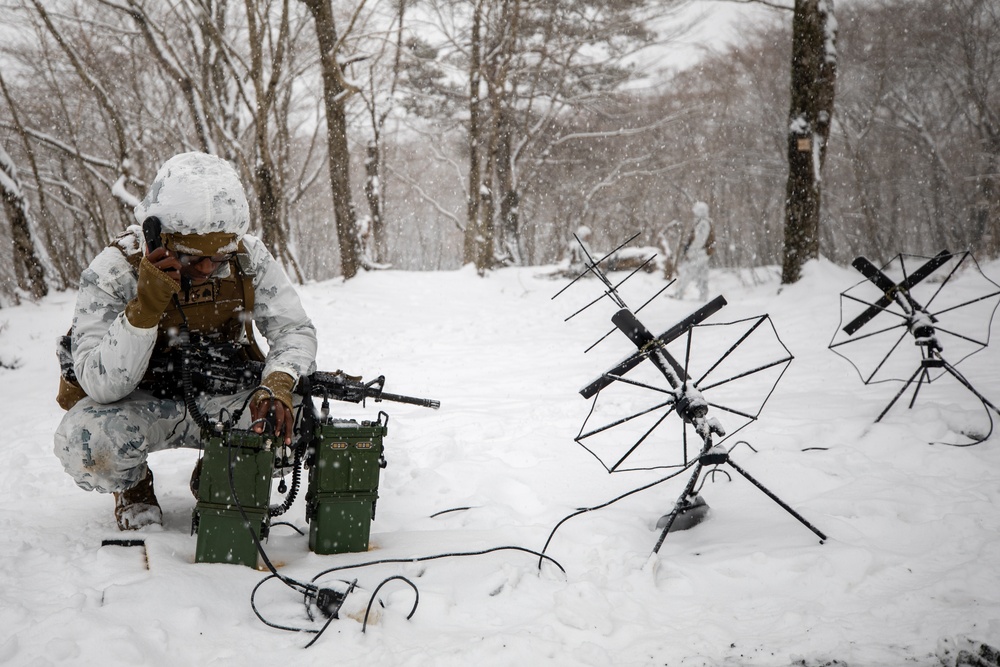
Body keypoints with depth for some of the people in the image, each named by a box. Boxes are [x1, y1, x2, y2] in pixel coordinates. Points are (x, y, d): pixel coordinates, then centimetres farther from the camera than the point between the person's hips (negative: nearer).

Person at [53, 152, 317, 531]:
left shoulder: (247, 258, -14)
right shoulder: (112, 272, -21)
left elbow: (294, 329, -8)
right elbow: (102, 386, -27)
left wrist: (278, 385, -30)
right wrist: (146, 305, -41)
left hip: (219, 399, 2)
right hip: (142, 407, -2)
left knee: (289, 420, -26)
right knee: (85, 440, -33)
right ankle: (133, 487, 6)